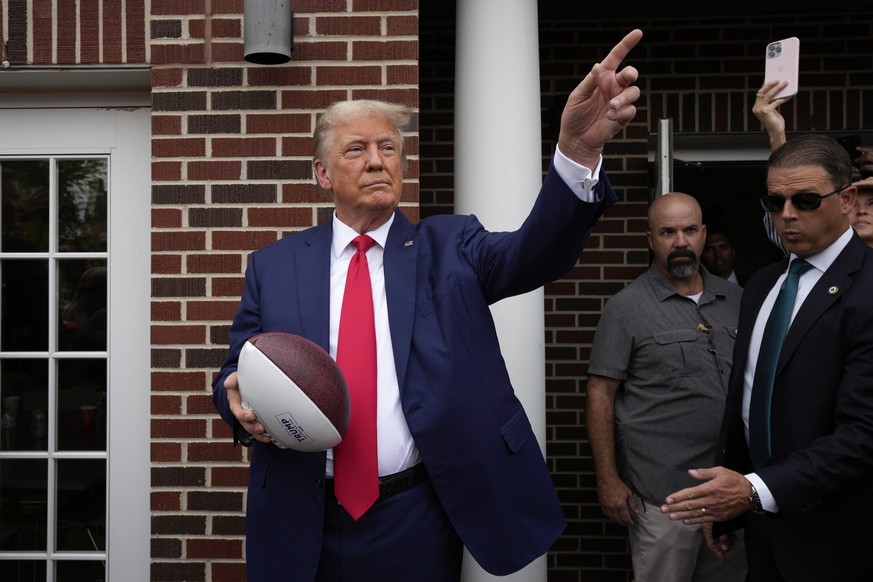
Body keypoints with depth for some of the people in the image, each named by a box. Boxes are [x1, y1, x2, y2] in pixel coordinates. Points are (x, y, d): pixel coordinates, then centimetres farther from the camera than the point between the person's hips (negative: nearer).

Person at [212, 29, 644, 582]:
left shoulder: (447, 247, 1)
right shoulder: (273, 266, 4)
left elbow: (535, 252, -16)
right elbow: (236, 373, 7)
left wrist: (578, 151, -34)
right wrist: (241, 403, -18)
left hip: (418, 522, -1)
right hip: (302, 527, 1)